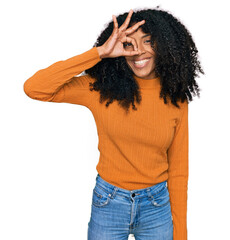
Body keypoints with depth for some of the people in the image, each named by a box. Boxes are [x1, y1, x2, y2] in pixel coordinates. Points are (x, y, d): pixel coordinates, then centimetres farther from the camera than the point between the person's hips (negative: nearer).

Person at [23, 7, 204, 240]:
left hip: (157, 205, 2)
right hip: (108, 203, -1)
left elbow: (178, 169, 0)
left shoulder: (175, 99, -6)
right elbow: (33, 88, -24)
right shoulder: (101, 89, -12)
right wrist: (99, 52, -24)